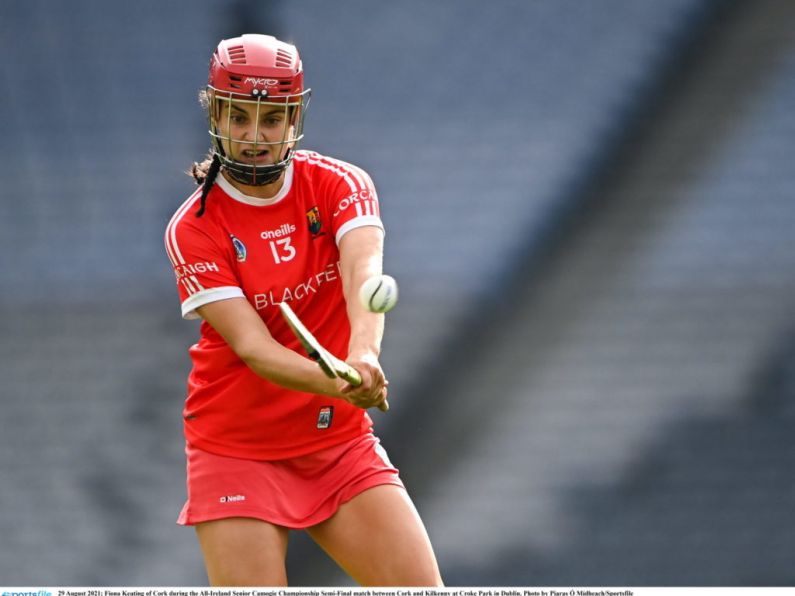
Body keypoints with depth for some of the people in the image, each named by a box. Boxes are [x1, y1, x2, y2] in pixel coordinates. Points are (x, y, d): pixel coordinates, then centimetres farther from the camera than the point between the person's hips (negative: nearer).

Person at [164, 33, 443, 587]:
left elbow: (364, 271, -24)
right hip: (238, 452, -3)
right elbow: (252, 345, -21)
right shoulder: (193, 229, -11)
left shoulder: (339, 184, -4)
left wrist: (363, 354, -46)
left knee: (421, 590, -9)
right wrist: (336, 384, -41)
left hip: (343, 442, 3)